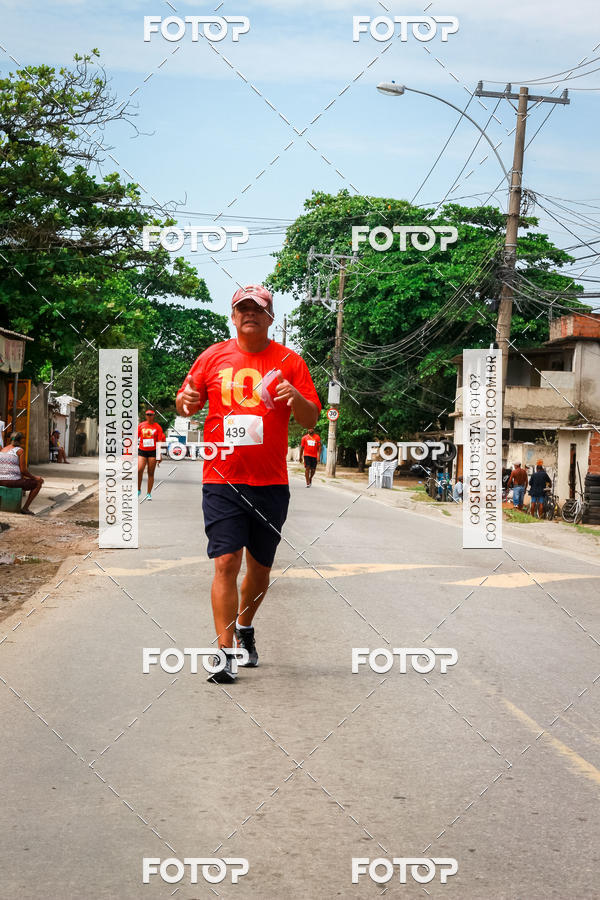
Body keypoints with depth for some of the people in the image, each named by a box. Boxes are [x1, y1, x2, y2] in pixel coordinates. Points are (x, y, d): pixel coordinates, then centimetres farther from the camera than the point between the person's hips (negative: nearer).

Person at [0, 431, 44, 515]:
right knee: (38, 482, 14)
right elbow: (23, 470, -12)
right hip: (13, 481, -7)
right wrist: (34, 477, 5)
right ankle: (25, 508, 8)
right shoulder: (20, 451, -7)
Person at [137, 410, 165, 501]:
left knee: (151, 473, 2)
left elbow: (159, 441, 2)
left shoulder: (157, 427, 3)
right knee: (139, 470, -16)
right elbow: (136, 438, 10)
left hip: (153, 452, -1)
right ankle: (138, 490, 3)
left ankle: (149, 494, 9)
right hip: (142, 451, 1)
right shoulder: (141, 425, 6)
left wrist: (159, 455, -3)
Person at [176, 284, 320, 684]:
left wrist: (297, 399, -19)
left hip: (271, 483, 1)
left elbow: (312, 419, 2)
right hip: (222, 480, -1)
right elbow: (186, 403, 14)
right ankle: (225, 651, -6)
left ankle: (245, 627, 38)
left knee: (261, 566, 12)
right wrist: (186, 402, -10)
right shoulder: (213, 357, 6)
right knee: (227, 562, -11)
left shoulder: (288, 361, 4)